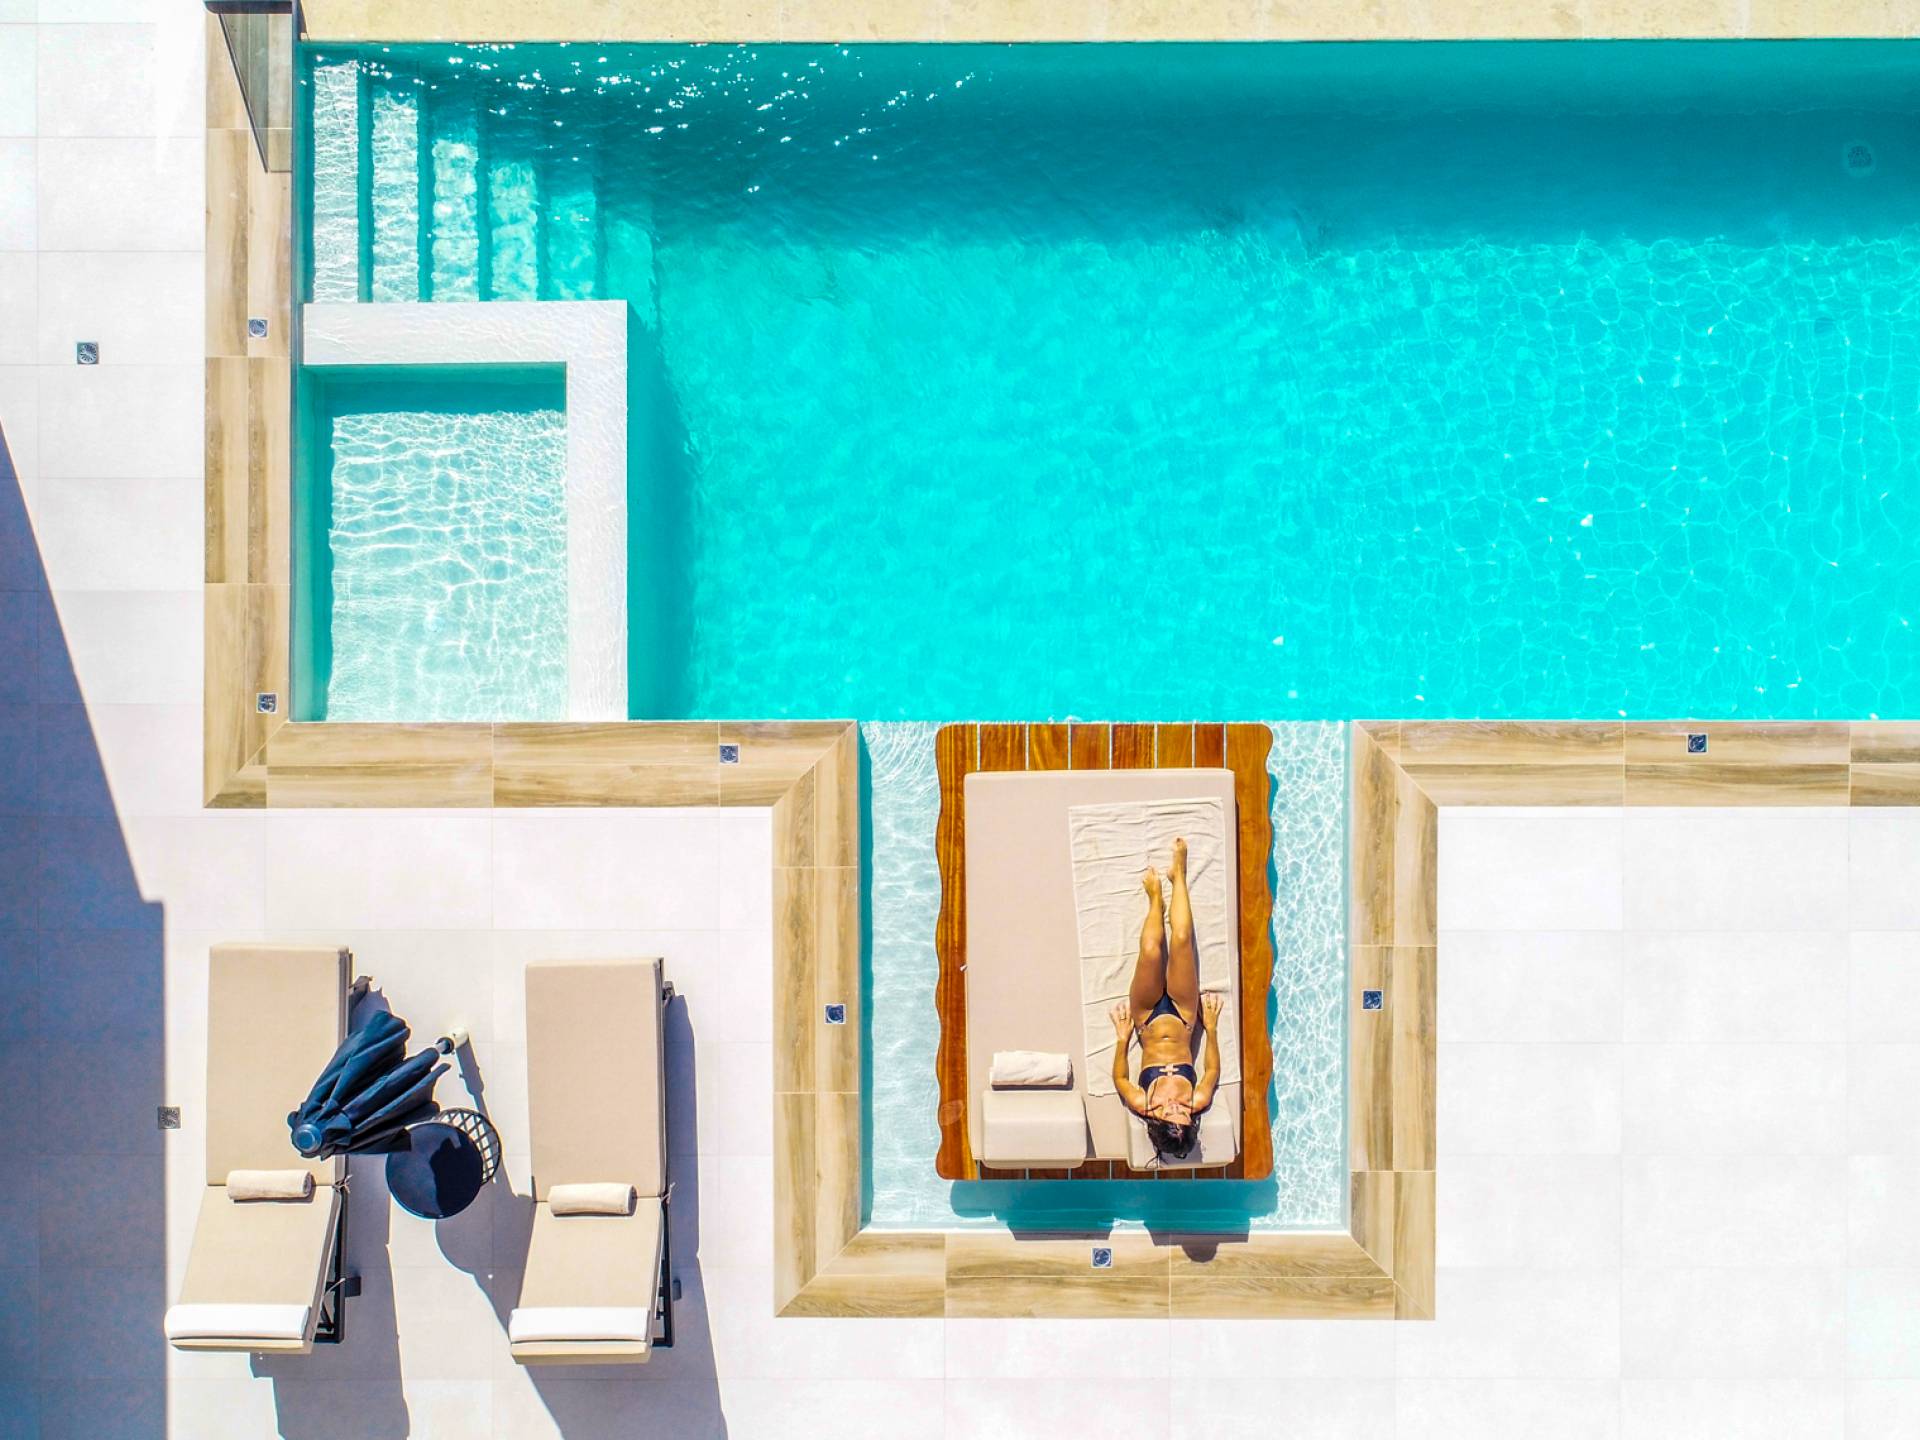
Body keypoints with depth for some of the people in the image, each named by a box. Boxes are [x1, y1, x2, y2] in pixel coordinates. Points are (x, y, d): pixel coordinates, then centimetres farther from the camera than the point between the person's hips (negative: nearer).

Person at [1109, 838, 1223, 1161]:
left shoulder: (1143, 1106, -30)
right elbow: (1213, 1070, -8)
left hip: (1148, 1017, 0)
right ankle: (1178, 877, 12)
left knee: (1151, 952, -24)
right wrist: (1211, 1026, -4)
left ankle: (1156, 898, 14)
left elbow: (1119, 1078, -9)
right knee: (1180, 941, -20)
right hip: (1182, 1014, 0)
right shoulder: (1197, 1103, -28)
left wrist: (1122, 1036, -9)